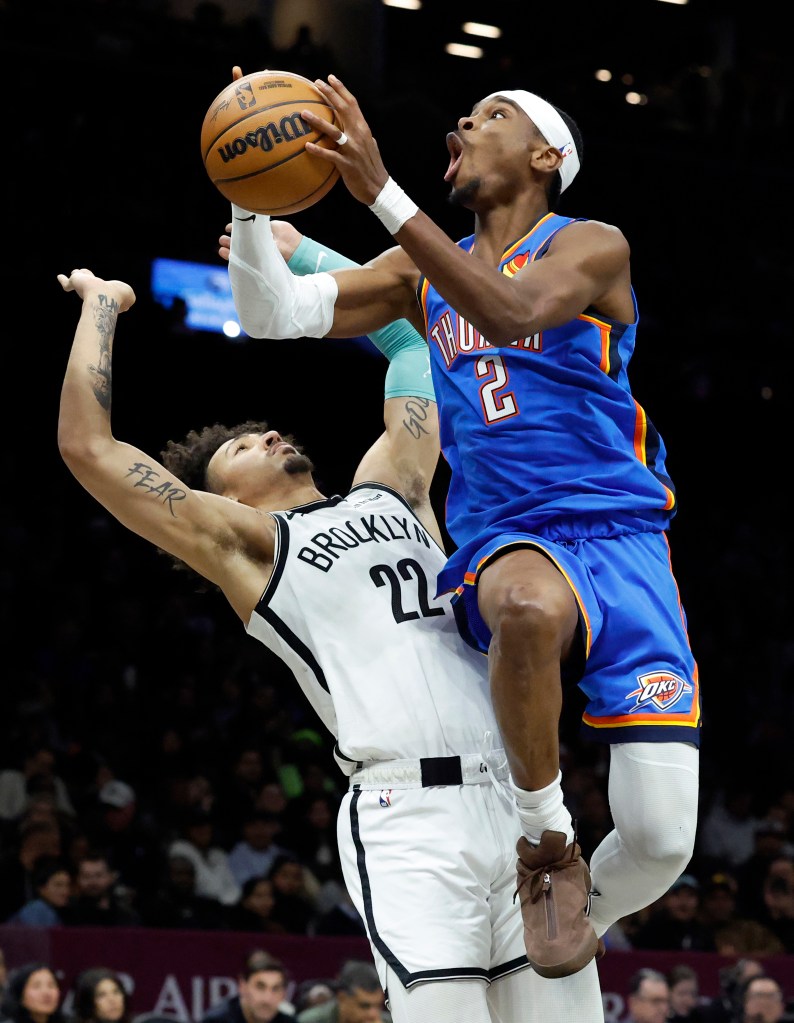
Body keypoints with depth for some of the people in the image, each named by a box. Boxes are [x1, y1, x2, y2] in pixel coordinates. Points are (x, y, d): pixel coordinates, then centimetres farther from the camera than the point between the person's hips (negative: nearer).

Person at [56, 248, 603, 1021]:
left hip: (522, 803, 5)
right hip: (411, 815, -5)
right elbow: (88, 445, 6)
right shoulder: (246, 543, 12)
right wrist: (101, 303, 17)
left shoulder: (389, 493, 26)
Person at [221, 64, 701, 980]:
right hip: (507, 549, 2)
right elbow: (274, 314, 11)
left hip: (622, 543, -2)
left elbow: (514, 311, -21)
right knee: (531, 606, -41)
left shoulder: (591, 248, 1)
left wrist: (381, 192, -28)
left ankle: (584, 915, 23)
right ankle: (546, 843, -18)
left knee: (661, 837, -14)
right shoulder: (420, 273, 17)